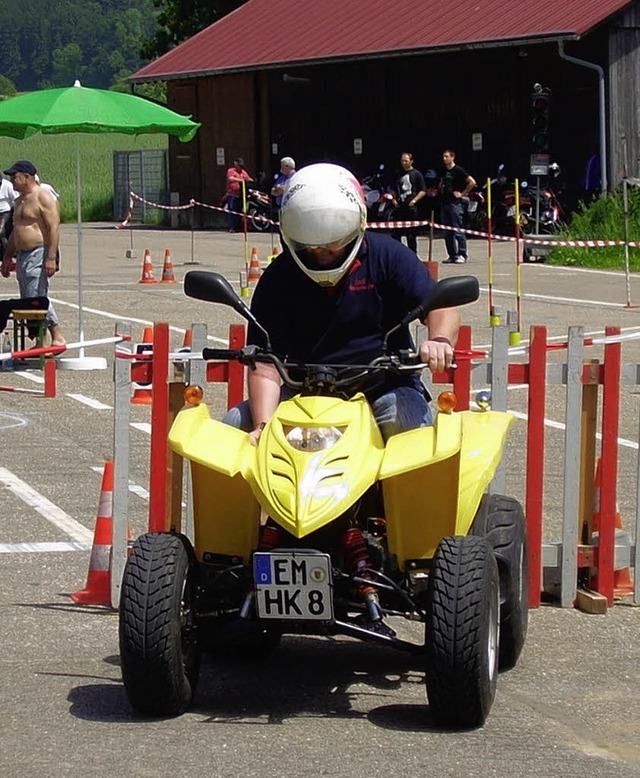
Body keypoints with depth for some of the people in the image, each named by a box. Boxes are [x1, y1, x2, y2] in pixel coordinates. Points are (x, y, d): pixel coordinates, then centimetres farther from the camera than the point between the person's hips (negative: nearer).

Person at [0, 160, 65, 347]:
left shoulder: (44, 198, -10)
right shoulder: (20, 200, 18)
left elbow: (54, 228, -17)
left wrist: (51, 258, -24)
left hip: (39, 254, -9)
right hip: (22, 255, 10)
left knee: (37, 299, -14)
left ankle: (57, 338, -9)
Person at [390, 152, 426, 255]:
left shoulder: (417, 174, 0)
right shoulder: (399, 175, 15)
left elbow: (423, 191, -3)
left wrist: (414, 200, -13)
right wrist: (394, 199, 7)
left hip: (411, 207, -5)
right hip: (399, 207, 5)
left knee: (411, 235, 0)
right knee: (395, 233, 3)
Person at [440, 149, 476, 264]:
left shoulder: (458, 170, -7)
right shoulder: (444, 171, 15)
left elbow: (472, 182, -13)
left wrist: (463, 193, -11)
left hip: (455, 203, -8)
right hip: (445, 202, 8)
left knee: (457, 230, -9)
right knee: (447, 232, 7)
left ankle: (462, 254, -6)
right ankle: (452, 255, 12)